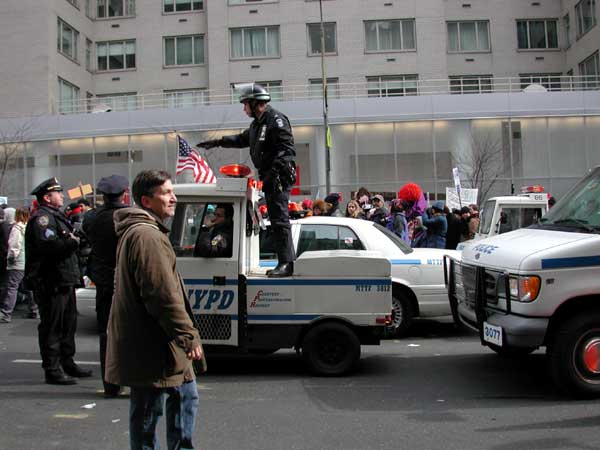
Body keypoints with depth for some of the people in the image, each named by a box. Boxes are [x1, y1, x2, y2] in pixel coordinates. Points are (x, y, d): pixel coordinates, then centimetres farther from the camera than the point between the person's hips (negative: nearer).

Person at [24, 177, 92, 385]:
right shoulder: (41, 218, -13)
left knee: (68, 324, 17)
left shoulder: (56, 217, 21)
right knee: (52, 327, -3)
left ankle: (67, 364, 29)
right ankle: (52, 370, 4)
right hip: (51, 284, -11)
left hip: (64, 281, 11)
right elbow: (47, 245, -28)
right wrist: (72, 242, -16)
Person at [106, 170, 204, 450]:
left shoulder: (137, 231, 17)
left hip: (159, 343, 11)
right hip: (151, 346, -11)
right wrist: (188, 336, -20)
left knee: (185, 396, 21)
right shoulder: (147, 235, -19)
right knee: (148, 412, 0)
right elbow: (163, 294, -25)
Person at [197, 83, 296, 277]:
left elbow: (287, 149, -19)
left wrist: (274, 171, -27)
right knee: (275, 219, 9)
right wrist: (217, 142, 38)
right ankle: (284, 261, 14)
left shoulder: (276, 120, -10)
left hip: (279, 177, -10)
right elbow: (242, 139, 38)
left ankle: (287, 263, -14)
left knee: (280, 219, -13)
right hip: (269, 178, 10)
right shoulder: (257, 123, 21)